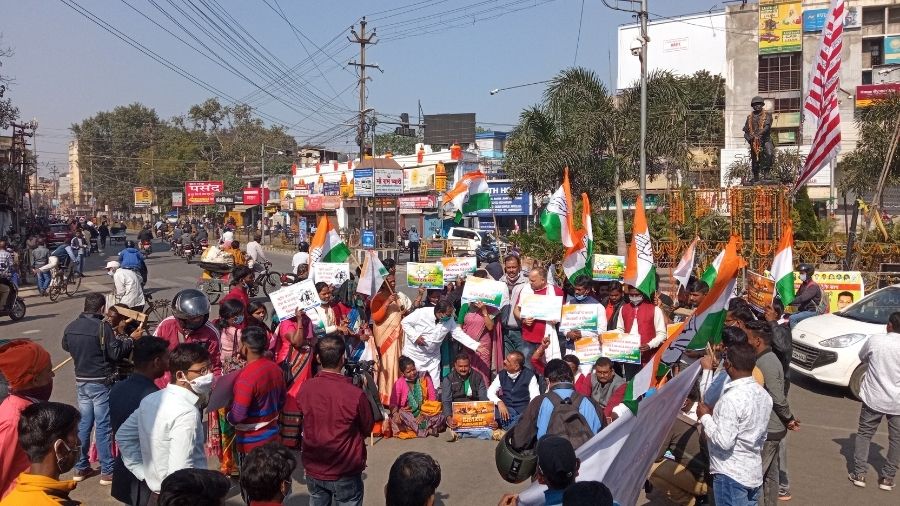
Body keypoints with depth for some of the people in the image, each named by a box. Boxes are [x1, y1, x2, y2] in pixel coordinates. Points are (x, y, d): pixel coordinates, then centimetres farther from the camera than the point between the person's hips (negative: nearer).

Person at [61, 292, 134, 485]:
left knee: (84, 424, 16)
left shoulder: (71, 327, 2)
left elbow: (66, 346, 20)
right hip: (101, 382, -6)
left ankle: (81, 468, 23)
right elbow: (116, 353, -18)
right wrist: (130, 340, -4)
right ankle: (107, 471, 6)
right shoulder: (102, 327, -19)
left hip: (81, 381, 6)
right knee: (103, 426, 0)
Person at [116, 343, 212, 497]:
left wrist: (143, 473, 11)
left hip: (158, 490, 8)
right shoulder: (186, 413, -25)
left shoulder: (151, 399, 2)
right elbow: (180, 472, -29)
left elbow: (123, 435, 13)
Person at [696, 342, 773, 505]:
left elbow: (724, 442, -25)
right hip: (754, 473, 8)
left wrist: (705, 416, -12)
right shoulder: (763, 394, 4)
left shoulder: (732, 398, -23)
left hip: (731, 475, -8)